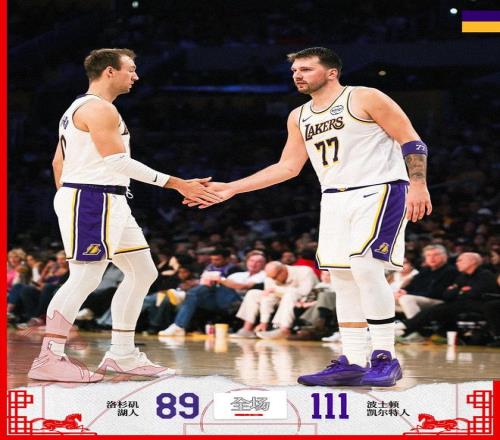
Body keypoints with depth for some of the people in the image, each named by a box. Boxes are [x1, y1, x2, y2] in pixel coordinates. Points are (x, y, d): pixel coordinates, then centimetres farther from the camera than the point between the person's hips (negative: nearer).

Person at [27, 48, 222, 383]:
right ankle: (49, 360, -11)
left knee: (142, 273, 12)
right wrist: (177, 184, -20)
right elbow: (118, 162, -20)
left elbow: (59, 161, 21)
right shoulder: (100, 109, -12)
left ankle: (122, 355, 15)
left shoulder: (80, 108, 20)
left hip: (111, 203, 11)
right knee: (85, 278, -12)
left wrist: (67, 199, 21)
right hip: (92, 199, -11)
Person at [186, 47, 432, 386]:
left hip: (380, 190, -8)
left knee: (365, 266, -20)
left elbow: (412, 141, -7)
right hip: (335, 199, 8)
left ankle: (386, 358, -14)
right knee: (343, 278, 3)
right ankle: (353, 363, 8)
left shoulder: (366, 98, -7)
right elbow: (288, 167, 19)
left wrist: (418, 184, -21)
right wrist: (231, 189, 14)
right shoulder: (299, 117, 14)